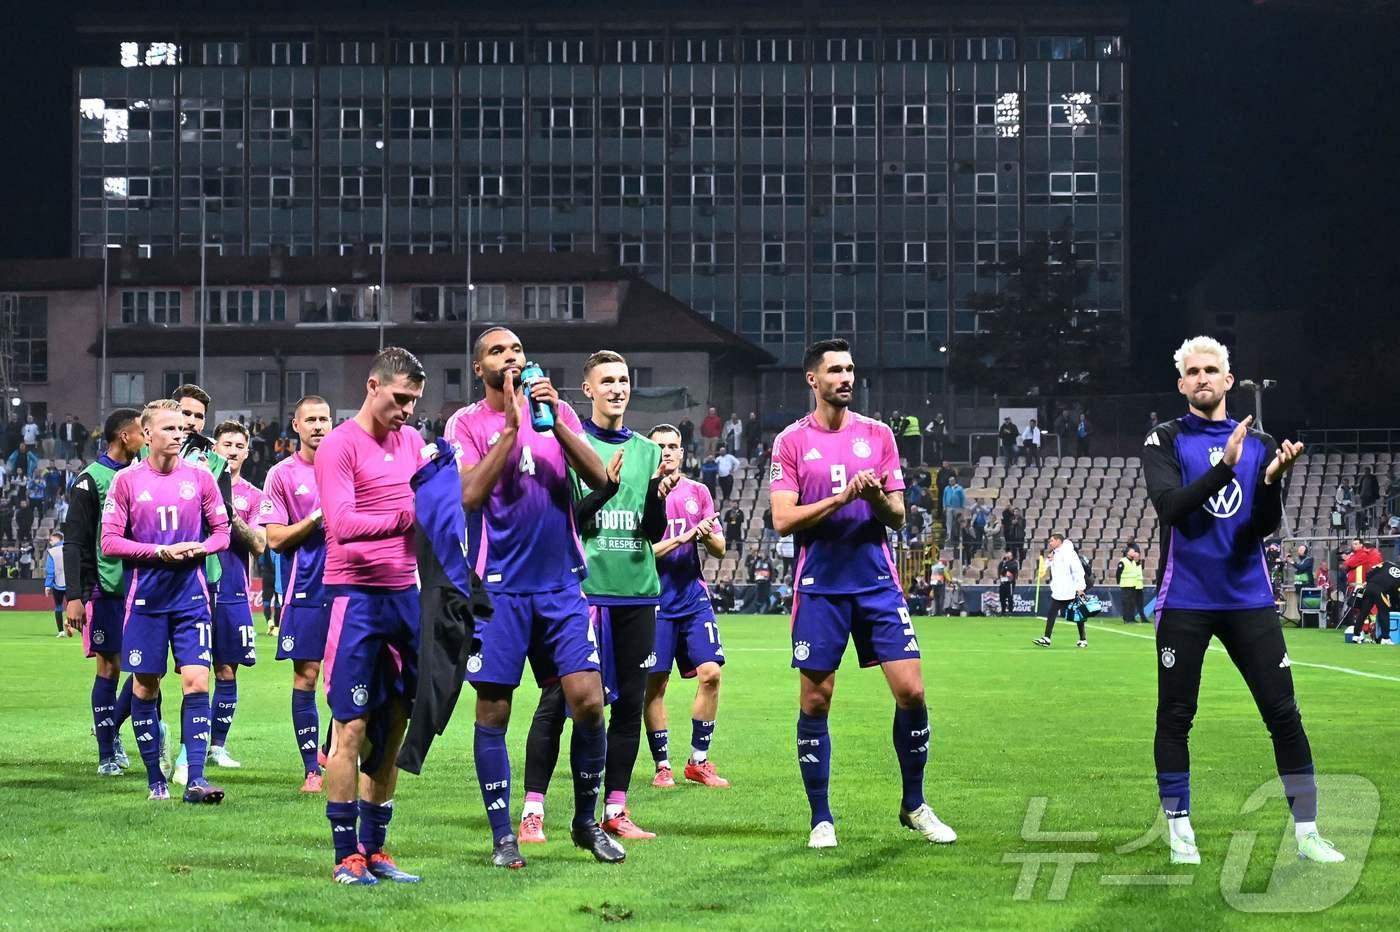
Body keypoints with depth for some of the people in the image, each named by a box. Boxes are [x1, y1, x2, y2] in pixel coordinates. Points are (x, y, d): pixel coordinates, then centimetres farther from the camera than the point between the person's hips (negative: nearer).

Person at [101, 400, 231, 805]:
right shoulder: (127, 481, -1)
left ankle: (195, 779, -12)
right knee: (145, 687, 5)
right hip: (146, 599, 0)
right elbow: (110, 542, -3)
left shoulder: (200, 478, 4)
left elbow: (221, 531, 10)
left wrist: (199, 548, -12)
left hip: (191, 597, 0)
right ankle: (155, 778, 17)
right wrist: (161, 551, -14)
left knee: (197, 682, -10)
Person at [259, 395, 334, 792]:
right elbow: (275, 539, -3)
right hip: (305, 589, -2)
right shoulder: (282, 474, 2)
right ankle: (311, 769, 5)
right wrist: (317, 519, -14)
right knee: (306, 676, -1)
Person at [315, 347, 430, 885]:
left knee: (392, 726, 9)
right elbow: (342, 524, -19)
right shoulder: (339, 446, -8)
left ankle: (374, 850, 16)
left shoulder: (412, 441, 14)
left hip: (404, 594, 7)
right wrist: (407, 517, -24)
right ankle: (346, 856, -1)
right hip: (356, 596, -7)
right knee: (352, 727, -6)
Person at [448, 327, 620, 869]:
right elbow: (470, 495, -14)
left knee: (588, 700, -4)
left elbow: (598, 479, -3)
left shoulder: (556, 412, 9)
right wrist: (511, 426, -17)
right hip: (499, 586, -2)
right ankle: (503, 835, 10)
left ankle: (586, 821, 13)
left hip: (561, 582, 2)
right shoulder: (467, 423, 0)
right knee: (493, 711, -1)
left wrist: (554, 420, -14)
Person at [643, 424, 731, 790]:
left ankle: (699, 761, 3)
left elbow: (719, 549, 10)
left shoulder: (698, 492, 10)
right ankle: (662, 765, 9)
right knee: (654, 683, -2)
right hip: (656, 601, -3)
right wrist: (682, 538, -19)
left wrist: (708, 536, -12)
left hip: (694, 598, 3)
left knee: (711, 673, -7)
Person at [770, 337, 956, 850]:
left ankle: (914, 806, 11)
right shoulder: (792, 441, 0)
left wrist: (878, 498, -14)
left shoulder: (877, 434, 8)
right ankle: (821, 818, 11)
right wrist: (843, 497, -18)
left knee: (911, 691, -4)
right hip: (820, 589, -2)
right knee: (815, 701, 0)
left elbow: (897, 516, 8)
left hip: (877, 582, 2)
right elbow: (784, 519, -8)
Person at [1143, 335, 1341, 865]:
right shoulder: (1166, 442, 0)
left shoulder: (1259, 445, 7)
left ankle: (1306, 831, 4)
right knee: (1175, 717, 2)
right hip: (1185, 600, -2)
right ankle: (1179, 831, 12)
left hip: (1248, 598, 2)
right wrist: (1225, 467, -27)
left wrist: (1272, 481, -20)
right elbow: (1170, 507, -16)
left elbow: (1263, 528, 0)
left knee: (1283, 712, -1)